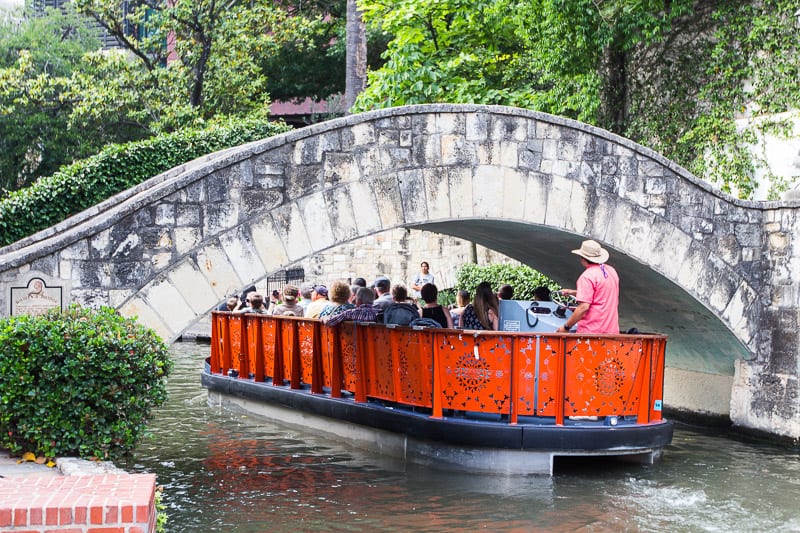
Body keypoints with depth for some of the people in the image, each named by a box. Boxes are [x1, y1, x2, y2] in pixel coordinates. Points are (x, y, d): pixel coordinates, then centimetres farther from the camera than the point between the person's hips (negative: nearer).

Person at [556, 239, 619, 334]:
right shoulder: (611, 271, 13)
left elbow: (584, 307, -19)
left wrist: (566, 326, -11)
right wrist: (573, 292, 27)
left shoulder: (587, 276, -13)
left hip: (591, 331, -8)